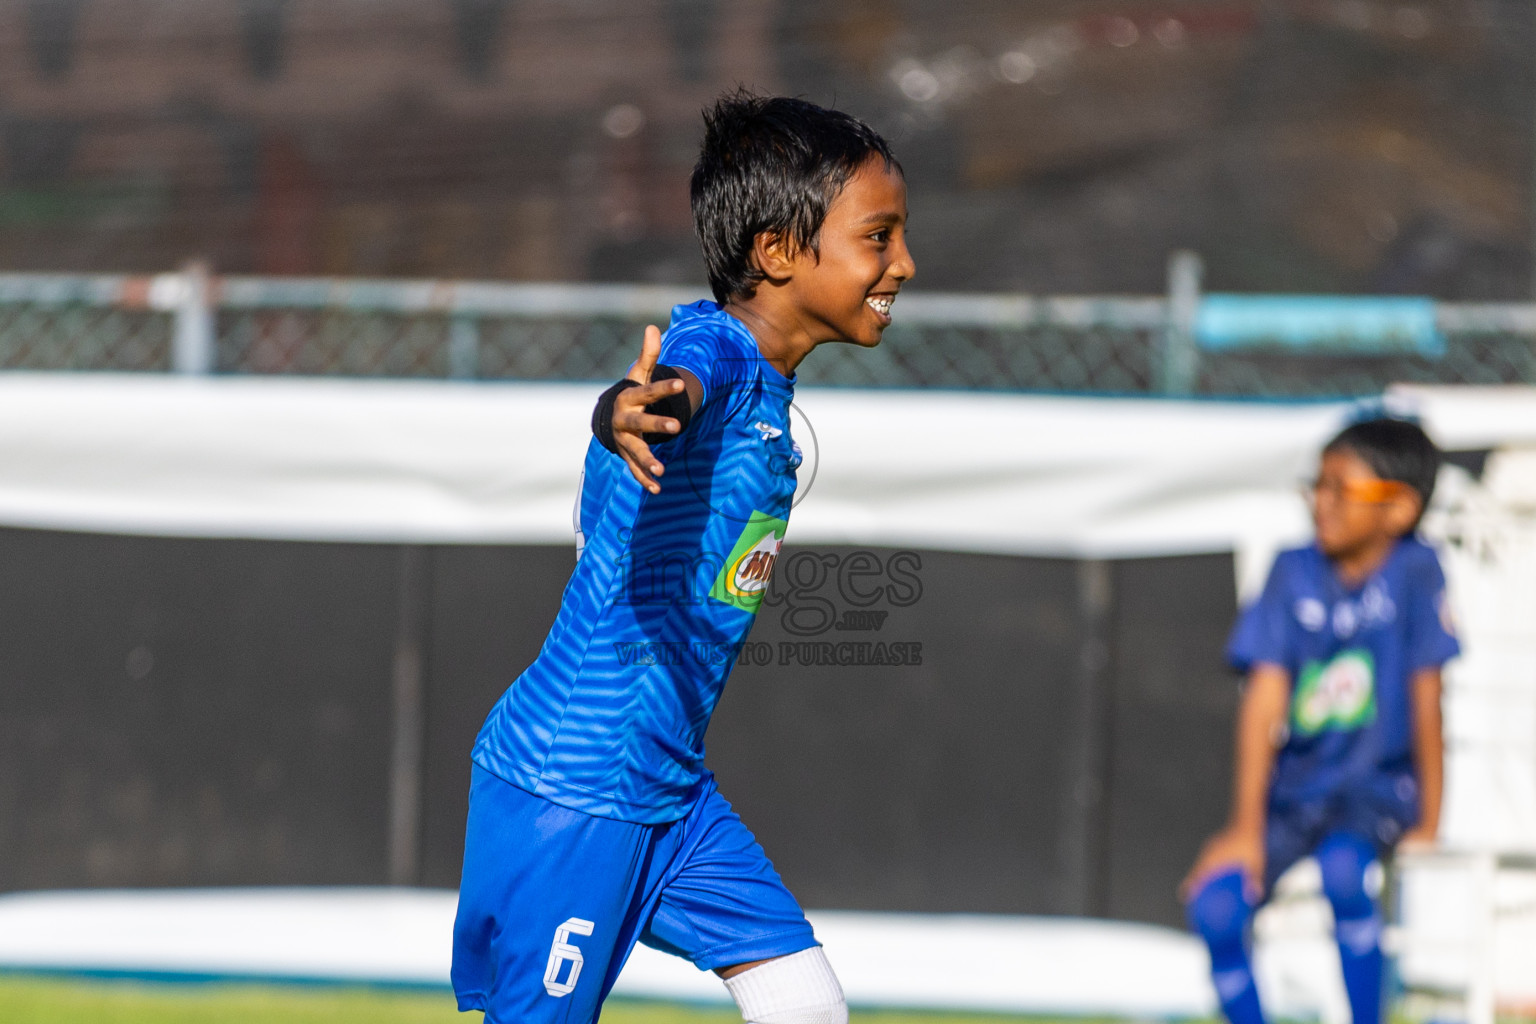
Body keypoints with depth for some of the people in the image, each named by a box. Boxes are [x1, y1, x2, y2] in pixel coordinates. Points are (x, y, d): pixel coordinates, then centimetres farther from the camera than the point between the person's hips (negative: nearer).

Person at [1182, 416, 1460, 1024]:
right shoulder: (1295, 573, -2)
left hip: (1378, 793, -3)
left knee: (1343, 870, -35)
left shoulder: (1414, 573, -9)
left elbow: (1425, 697, -8)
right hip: (1295, 788, 3)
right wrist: (1246, 828, -11)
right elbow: (1265, 699, -6)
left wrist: (1428, 824, -7)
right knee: (1215, 904, -21)